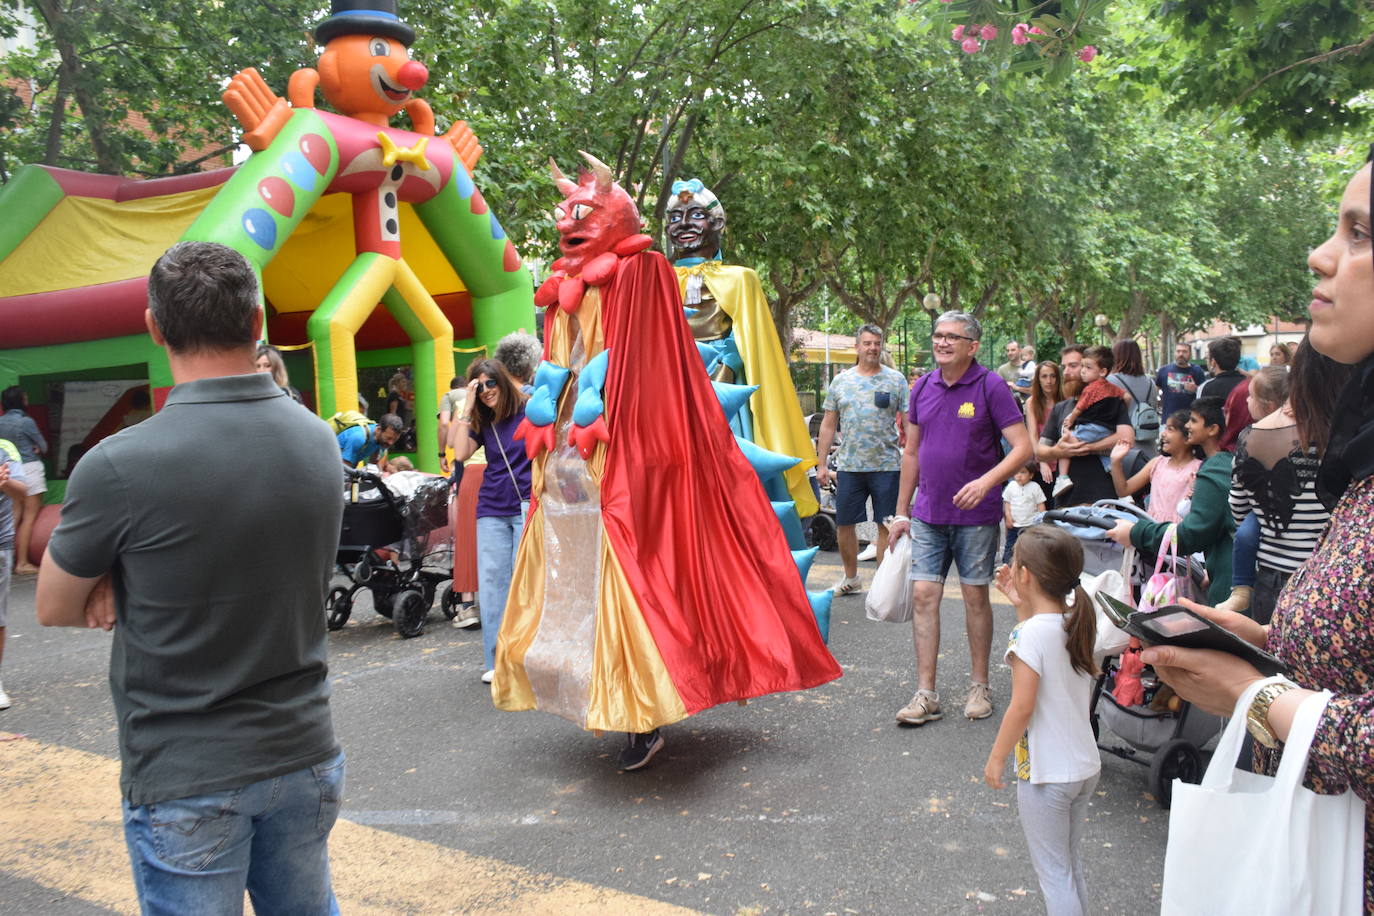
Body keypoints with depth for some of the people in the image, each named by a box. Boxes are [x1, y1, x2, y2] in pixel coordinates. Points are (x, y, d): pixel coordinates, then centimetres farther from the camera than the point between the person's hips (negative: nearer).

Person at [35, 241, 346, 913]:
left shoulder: (119, 466, -20)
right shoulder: (320, 441, -3)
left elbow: (54, 608, -3)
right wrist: (128, 585, -2)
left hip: (185, 782, -4)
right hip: (305, 756, 5)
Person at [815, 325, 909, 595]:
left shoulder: (896, 380, 2)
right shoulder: (841, 381, 8)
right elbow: (828, 424, 10)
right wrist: (821, 464, 5)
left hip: (887, 465, -2)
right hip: (849, 467, 2)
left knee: (887, 527, 3)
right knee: (843, 526, 9)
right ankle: (850, 577, 29)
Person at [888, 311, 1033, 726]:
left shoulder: (989, 387, -8)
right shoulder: (923, 388, 7)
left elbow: (1023, 447, -12)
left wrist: (986, 481, -28)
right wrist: (901, 512, 12)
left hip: (976, 515, -4)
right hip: (928, 513, 4)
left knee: (975, 596, 6)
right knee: (923, 595, 0)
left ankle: (980, 686, 22)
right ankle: (926, 694, 7)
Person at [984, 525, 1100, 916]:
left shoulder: (1030, 633, -21)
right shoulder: (1076, 623, 1)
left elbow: (1022, 707, -21)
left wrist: (996, 758, -9)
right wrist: (1022, 605, 11)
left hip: (1045, 774, -8)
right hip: (1086, 767, 8)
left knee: (1053, 873, 5)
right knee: (1072, 865, 22)